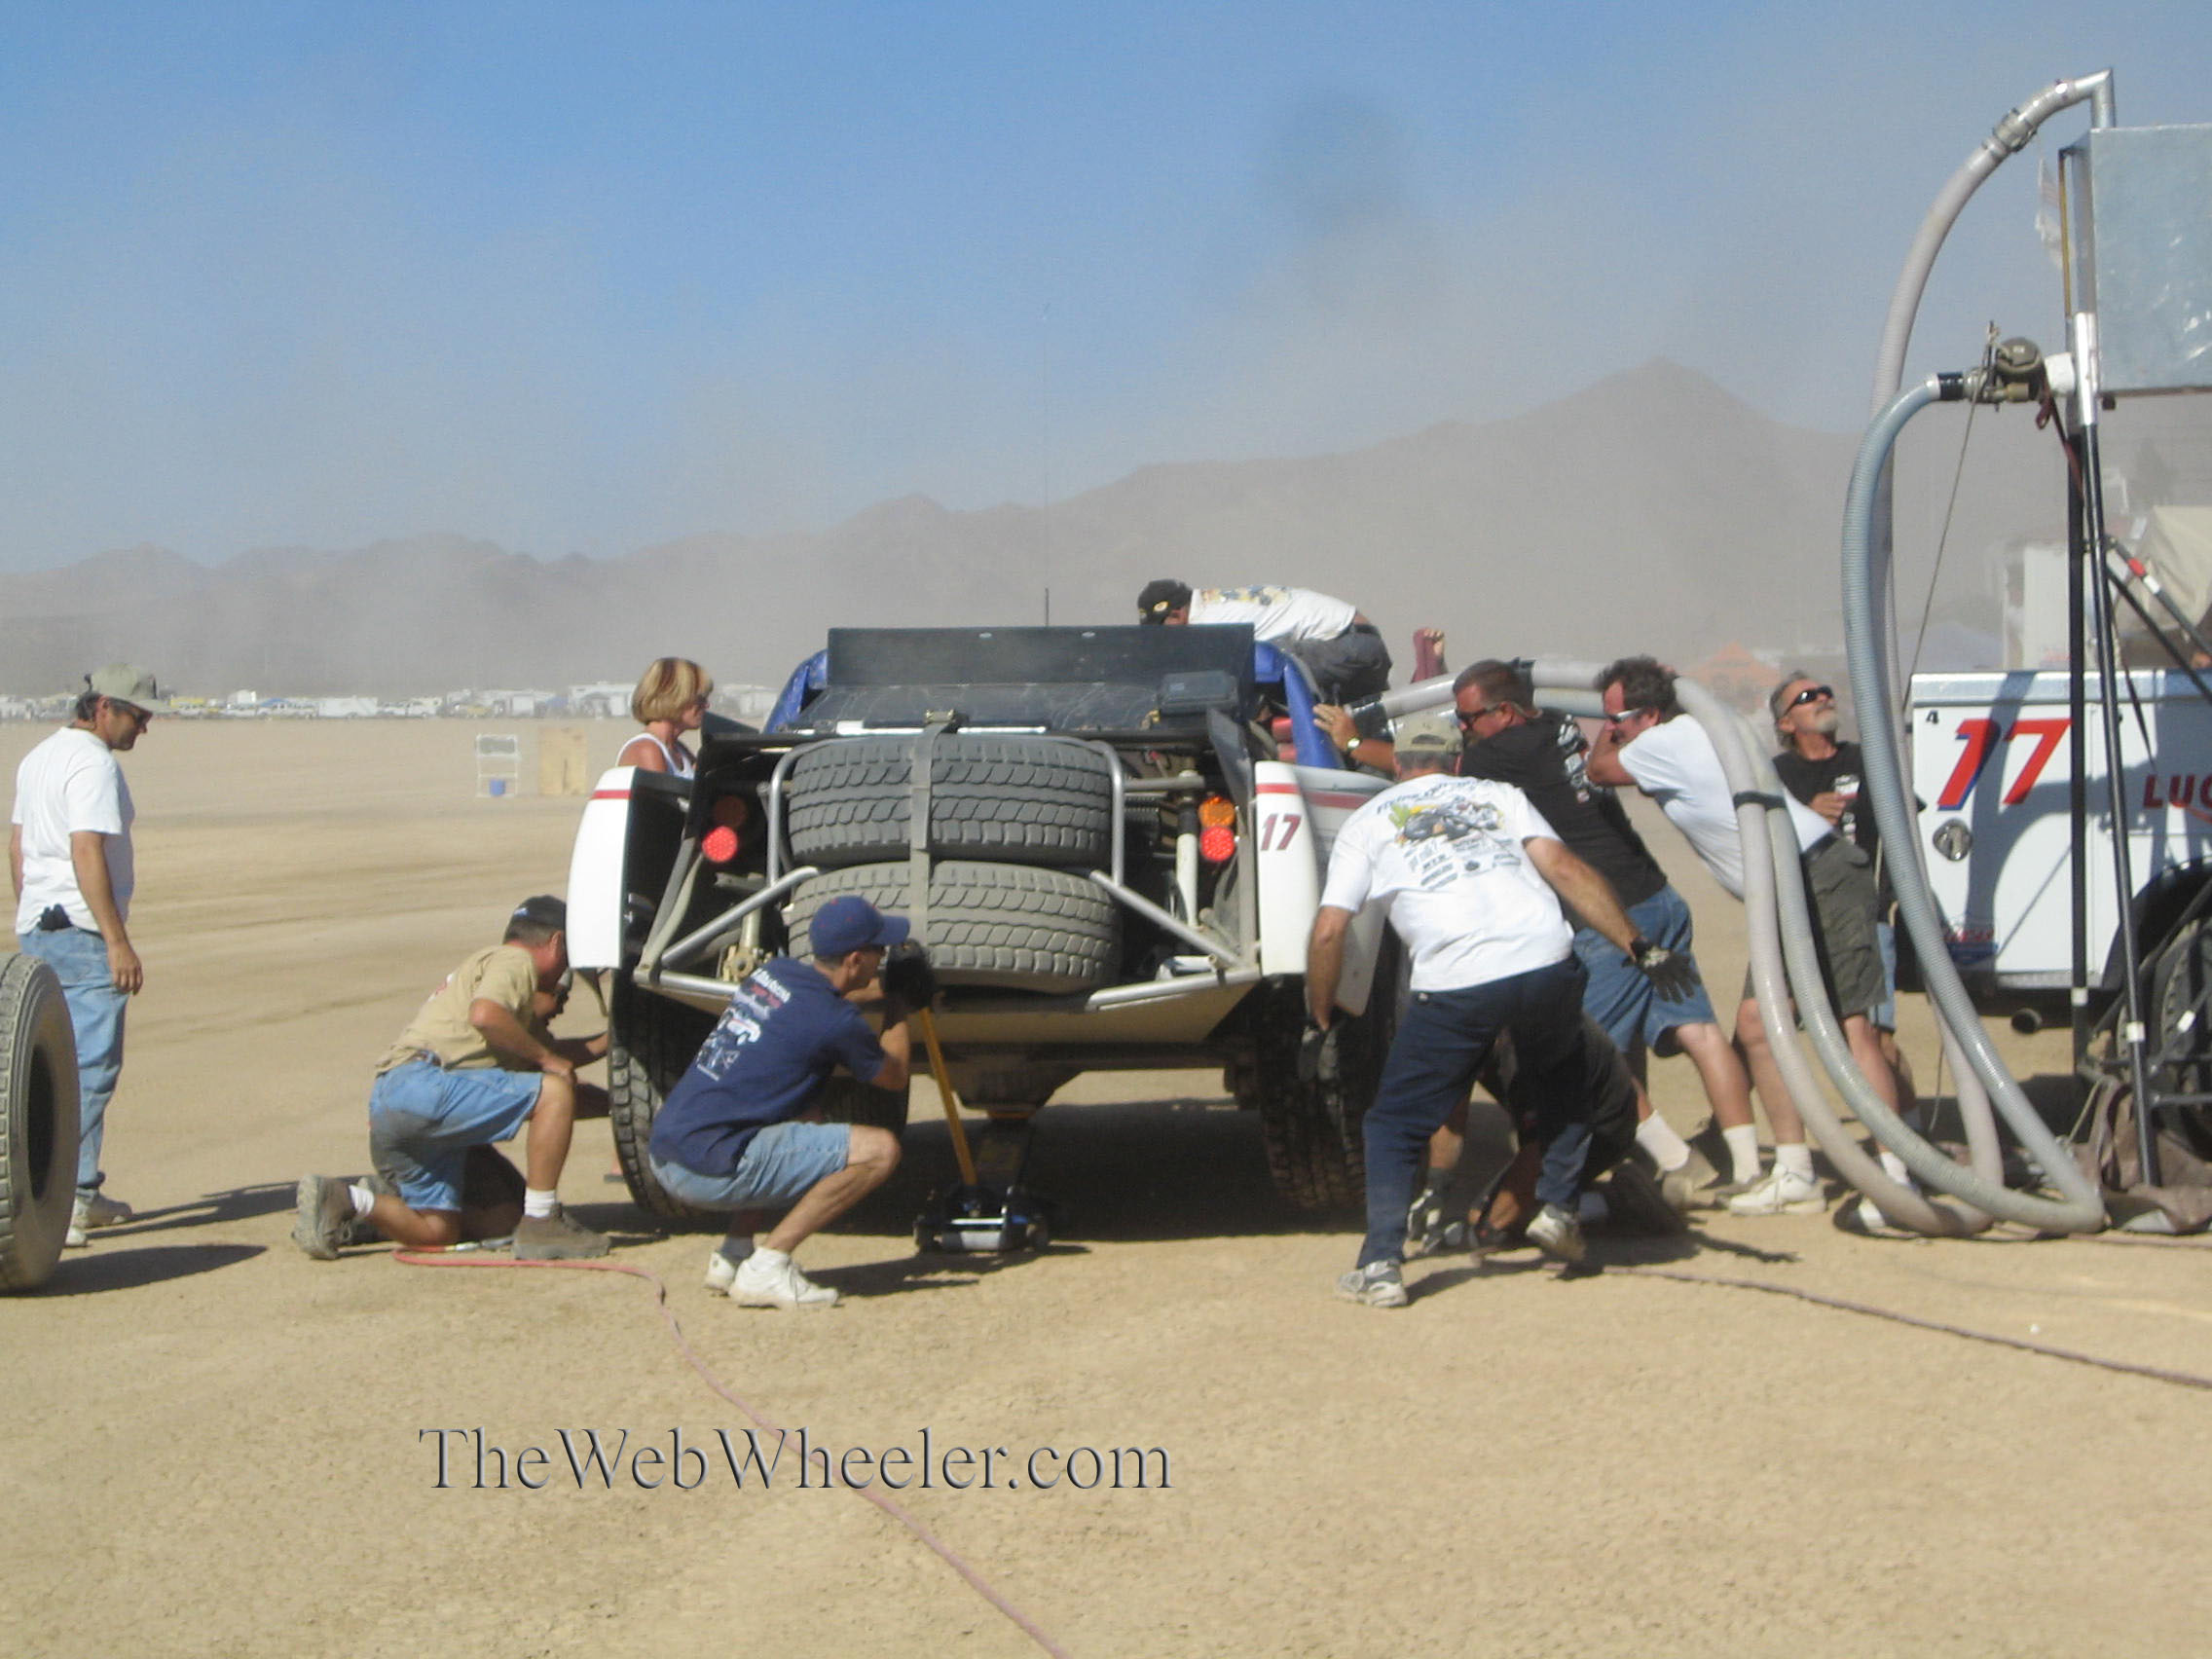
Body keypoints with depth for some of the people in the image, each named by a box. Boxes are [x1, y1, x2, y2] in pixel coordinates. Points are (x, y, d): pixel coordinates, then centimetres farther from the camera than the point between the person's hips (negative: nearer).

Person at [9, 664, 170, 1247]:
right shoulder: (93, 764, -14)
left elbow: (17, 848, 22)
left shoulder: (37, 758, 16)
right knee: (91, 1065, -9)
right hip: (83, 934, -10)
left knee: (64, 1063, 15)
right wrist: (118, 941, -22)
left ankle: (81, 1194, 20)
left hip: (37, 931, 10)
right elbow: (87, 854, -22)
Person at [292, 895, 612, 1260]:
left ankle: (340, 1199, 2)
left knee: (438, 1231, 13)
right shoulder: (514, 961, 2)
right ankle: (540, 1223, -16)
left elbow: (553, 1051, 37)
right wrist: (545, 1056, -8)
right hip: (423, 1083, -10)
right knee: (554, 1091, -14)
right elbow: (484, 1016, -18)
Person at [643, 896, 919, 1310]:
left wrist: (879, 991, 39)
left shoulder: (773, 971, 12)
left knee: (798, 1123, 35)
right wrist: (898, 1003, 21)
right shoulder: (835, 1022, -11)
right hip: (709, 1170, -9)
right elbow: (895, 1076, 10)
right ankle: (766, 1267, -9)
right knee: (879, 1150, -10)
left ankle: (732, 1254, 21)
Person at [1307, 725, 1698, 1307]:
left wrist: (1320, 1024, 23)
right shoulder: (1495, 794, 25)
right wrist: (1638, 946, 6)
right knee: (1561, 1082, 34)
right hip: (1547, 962, 2)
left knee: (1393, 1127, 12)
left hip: (1454, 984, -2)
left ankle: (1382, 1265, -1)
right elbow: (1565, 868, 9)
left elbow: (1328, 933, 12)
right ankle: (1558, 1209, 25)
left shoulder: (1366, 822, 21)